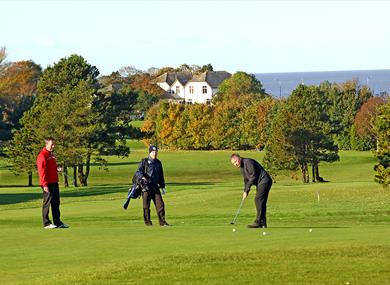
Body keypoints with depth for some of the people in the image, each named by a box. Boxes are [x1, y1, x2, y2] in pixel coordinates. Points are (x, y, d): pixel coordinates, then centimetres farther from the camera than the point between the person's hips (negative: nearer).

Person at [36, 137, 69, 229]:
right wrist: (45, 185, -21)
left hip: (54, 182, 9)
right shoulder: (42, 156, -14)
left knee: (56, 202, 11)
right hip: (47, 184, -9)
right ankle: (46, 223, 2)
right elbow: (42, 171, -18)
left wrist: (57, 169, 6)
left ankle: (57, 222, 16)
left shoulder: (51, 155, 15)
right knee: (47, 202, -3)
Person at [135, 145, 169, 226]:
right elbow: (138, 172, -11)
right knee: (146, 205, -2)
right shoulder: (144, 162, 0)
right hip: (146, 187, -4)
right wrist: (142, 177, -31)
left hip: (155, 187, 4)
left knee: (160, 204, -2)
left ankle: (162, 221, 2)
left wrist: (163, 187, 20)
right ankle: (147, 222, 6)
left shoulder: (158, 163, 17)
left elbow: (161, 176, 25)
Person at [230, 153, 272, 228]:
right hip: (260, 183, 10)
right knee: (261, 202, 9)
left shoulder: (248, 162, -16)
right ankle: (263, 223, 11)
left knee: (258, 199, -16)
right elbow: (246, 180, 19)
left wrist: (247, 189, -14)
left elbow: (253, 176, -19)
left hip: (264, 181, -10)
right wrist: (245, 191, 5)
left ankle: (258, 222, -19)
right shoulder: (241, 167, 15)